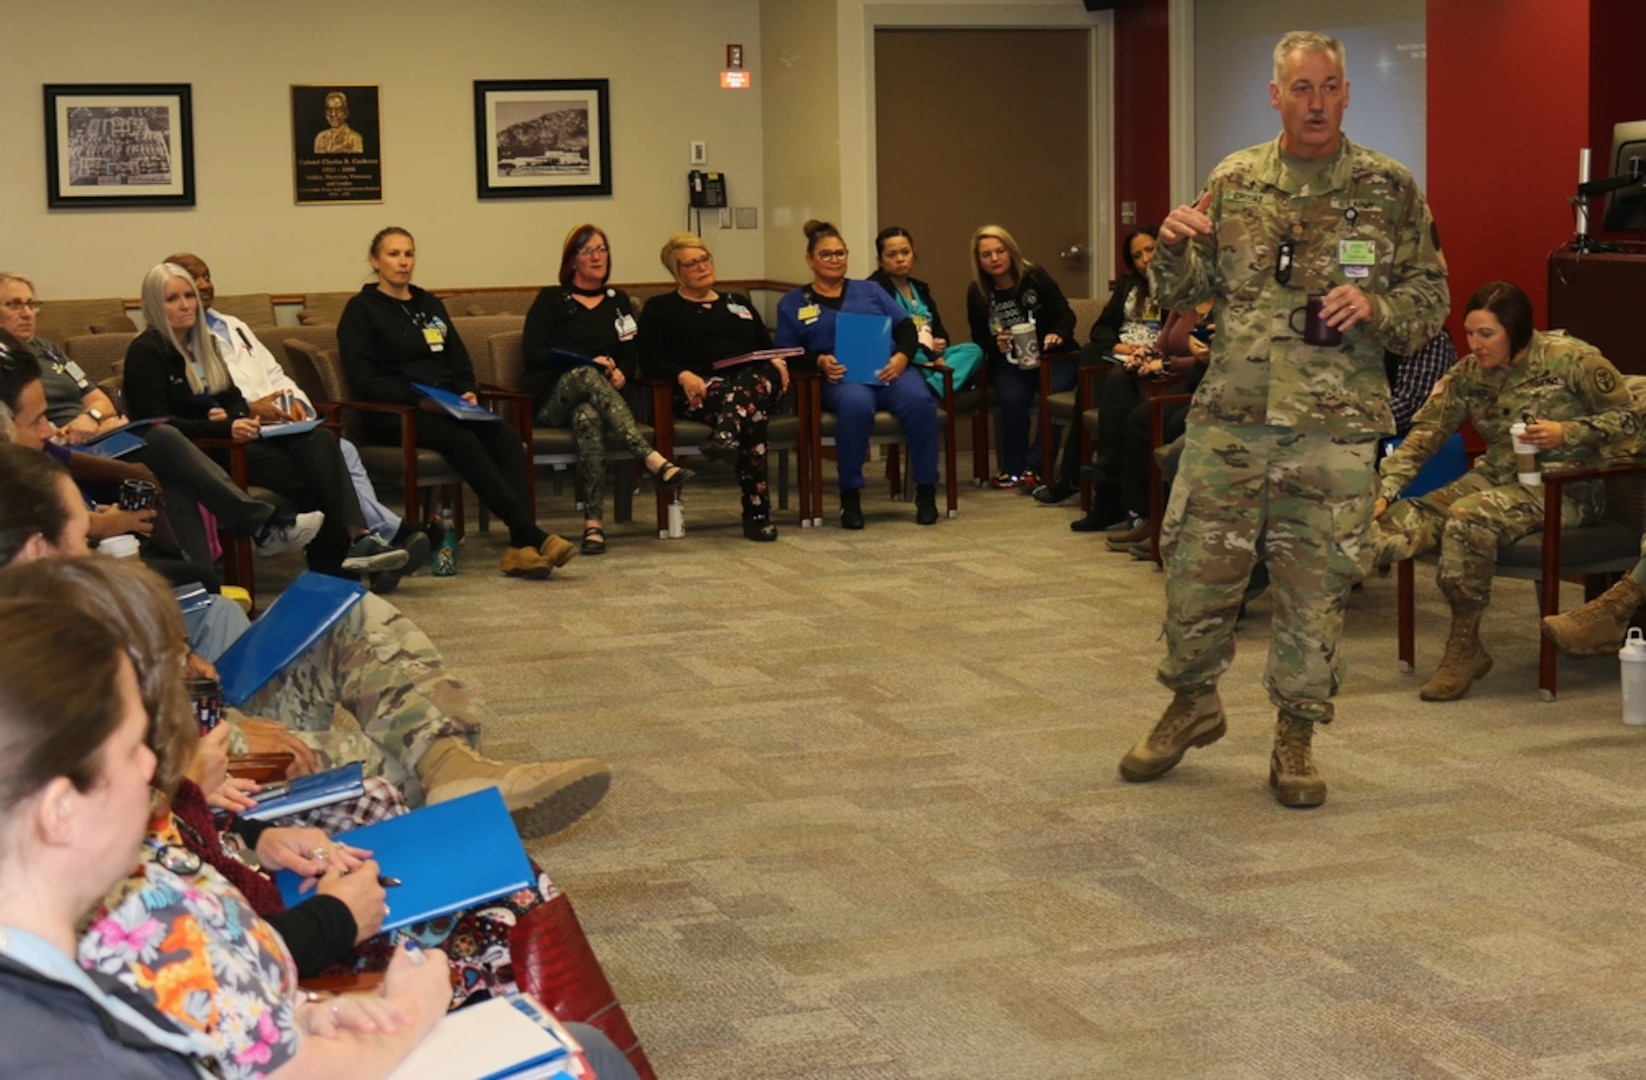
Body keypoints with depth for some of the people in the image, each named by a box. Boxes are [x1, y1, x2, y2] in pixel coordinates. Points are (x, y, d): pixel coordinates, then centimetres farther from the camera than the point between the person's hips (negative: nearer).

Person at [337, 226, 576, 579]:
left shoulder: (429, 304, 22)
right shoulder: (361, 309, 2)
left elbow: (460, 362, 22)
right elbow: (363, 381, -8)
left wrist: (468, 391, -1)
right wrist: (418, 400, -20)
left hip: (445, 408, 6)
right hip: (392, 415, -6)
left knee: (506, 435, -25)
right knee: (463, 440, -34)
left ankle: (520, 547, -37)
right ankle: (532, 535, -37)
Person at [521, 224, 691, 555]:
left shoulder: (618, 301, 23)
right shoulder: (551, 299, 12)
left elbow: (632, 354, 15)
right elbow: (532, 351, -1)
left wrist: (620, 373, -10)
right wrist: (589, 363, -12)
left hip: (599, 393, 2)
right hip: (553, 397, -2)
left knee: (588, 417, -38)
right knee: (587, 375, -39)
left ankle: (593, 522, -50)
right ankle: (653, 460, -54)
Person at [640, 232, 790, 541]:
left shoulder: (739, 303, 33)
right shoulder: (660, 308, 19)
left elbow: (768, 348, 27)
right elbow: (650, 361, 6)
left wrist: (777, 362, 0)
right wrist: (682, 375, -17)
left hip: (756, 381, 3)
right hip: (700, 390, -3)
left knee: (753, 383, -39)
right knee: (752, 412, -39)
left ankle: (726, 434, -71)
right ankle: (757, 511, -53)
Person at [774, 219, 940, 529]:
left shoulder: (870, 290, 25)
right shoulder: (792, 302, 20)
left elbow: (906, 327, 14)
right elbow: (788, 354, 9)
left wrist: (903, 356, -7)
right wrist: (820, 361, -11)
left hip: (889, 370, 2)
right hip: (842, 377, -2)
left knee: (919, 401, -33)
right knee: (856, 404, -40)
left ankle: (926, 491, -20)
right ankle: (850, 496, -27)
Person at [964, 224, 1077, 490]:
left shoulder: (1035, 277, -6)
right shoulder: (977, 293, 1)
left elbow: (1065, 315, -3)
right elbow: (979, 339, 9)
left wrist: (1058, 335, -24)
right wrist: (996, 345, -13)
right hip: (1009, 363, 1)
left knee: (1051, 392, -32)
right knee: (1012, 397, -31)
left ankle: (1037, 467, -20)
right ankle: (1012, 468, -13)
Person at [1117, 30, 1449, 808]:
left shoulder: (1390, 190, 1)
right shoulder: (1233, 182, 7)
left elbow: (1431, 299, 4)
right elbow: (1184, 293, 12)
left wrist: (1375, 308, -16)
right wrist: (1173, 247, -9)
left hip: (1334, 426, -2)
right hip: (1228, 416, 2)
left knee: (1315, 585, 4)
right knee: (1197, 567, 6)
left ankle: (1296, 737, 19)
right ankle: (1193, 704, 29)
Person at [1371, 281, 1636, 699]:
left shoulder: (1571, 359, -9)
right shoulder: (1468, 373, 5)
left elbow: (1627, 418, -3)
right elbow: (1426, 433, 0)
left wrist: (1566, 433, -19)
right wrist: (1383, 492, -12)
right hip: (1496, 477, 6)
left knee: (1470, 518, -32)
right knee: (1401, 522, -20)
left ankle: (1464, 649, -24)